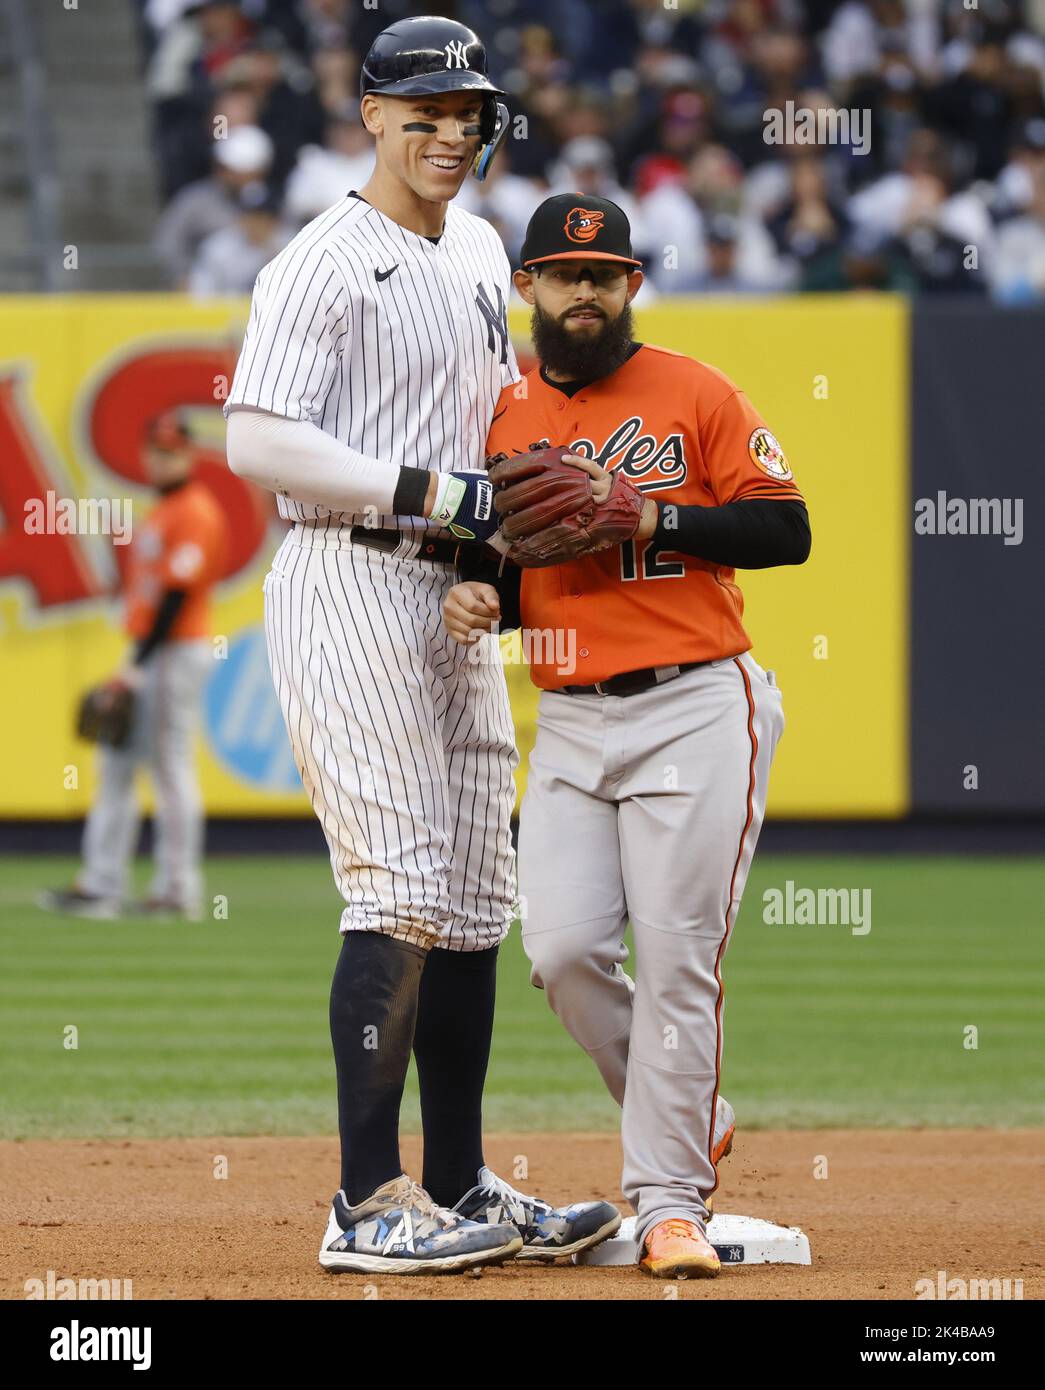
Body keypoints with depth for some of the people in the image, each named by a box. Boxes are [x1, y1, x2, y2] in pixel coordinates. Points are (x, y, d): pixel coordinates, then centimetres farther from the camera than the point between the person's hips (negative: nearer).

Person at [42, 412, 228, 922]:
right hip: (146, 654, 10)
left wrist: (139, 664, -21)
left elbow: (177, 593, -19)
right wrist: (133, 662, 16)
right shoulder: (162, 513, 18)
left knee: (171, 766, -8)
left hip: (177, 651, -10)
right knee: (116, 764, 7)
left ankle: (177, 891, -5)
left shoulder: (195, 512, -12)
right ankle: (101, 888, 7)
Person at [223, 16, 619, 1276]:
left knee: (475, 898, 10)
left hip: (456, 601, 9)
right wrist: (436, 495, -22)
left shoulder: (479, 254, 16)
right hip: (348, 587, -9)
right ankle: (370, 1205, -13)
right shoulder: (325, 263, -10)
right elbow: (258, 442, -19)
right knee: (402, 892, -14)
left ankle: (460, 1191, 15)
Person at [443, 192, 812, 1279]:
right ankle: (692, 1122, 17)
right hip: (570, 724, 4)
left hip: (696, 709, -4)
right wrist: (472, 599, -5)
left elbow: (786, 530, -4)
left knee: (678, 961, -8)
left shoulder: (695, 394, 1)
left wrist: (655, 516, -15)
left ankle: (669, 1199, -1)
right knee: (562, 949, -6)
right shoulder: (502, 418, 12)